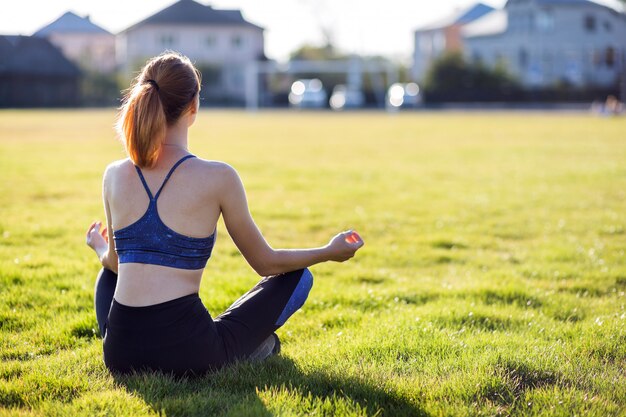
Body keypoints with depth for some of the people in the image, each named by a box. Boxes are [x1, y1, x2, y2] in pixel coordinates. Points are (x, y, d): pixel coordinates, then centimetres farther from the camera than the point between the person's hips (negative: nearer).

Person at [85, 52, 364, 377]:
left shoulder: (114, 176, 3)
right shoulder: (218, 178, -8)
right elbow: (266, 263, 3)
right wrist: (330, 252, 21)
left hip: (120, 355, 3)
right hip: (189, 355, -3)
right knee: (297, 276, 16)